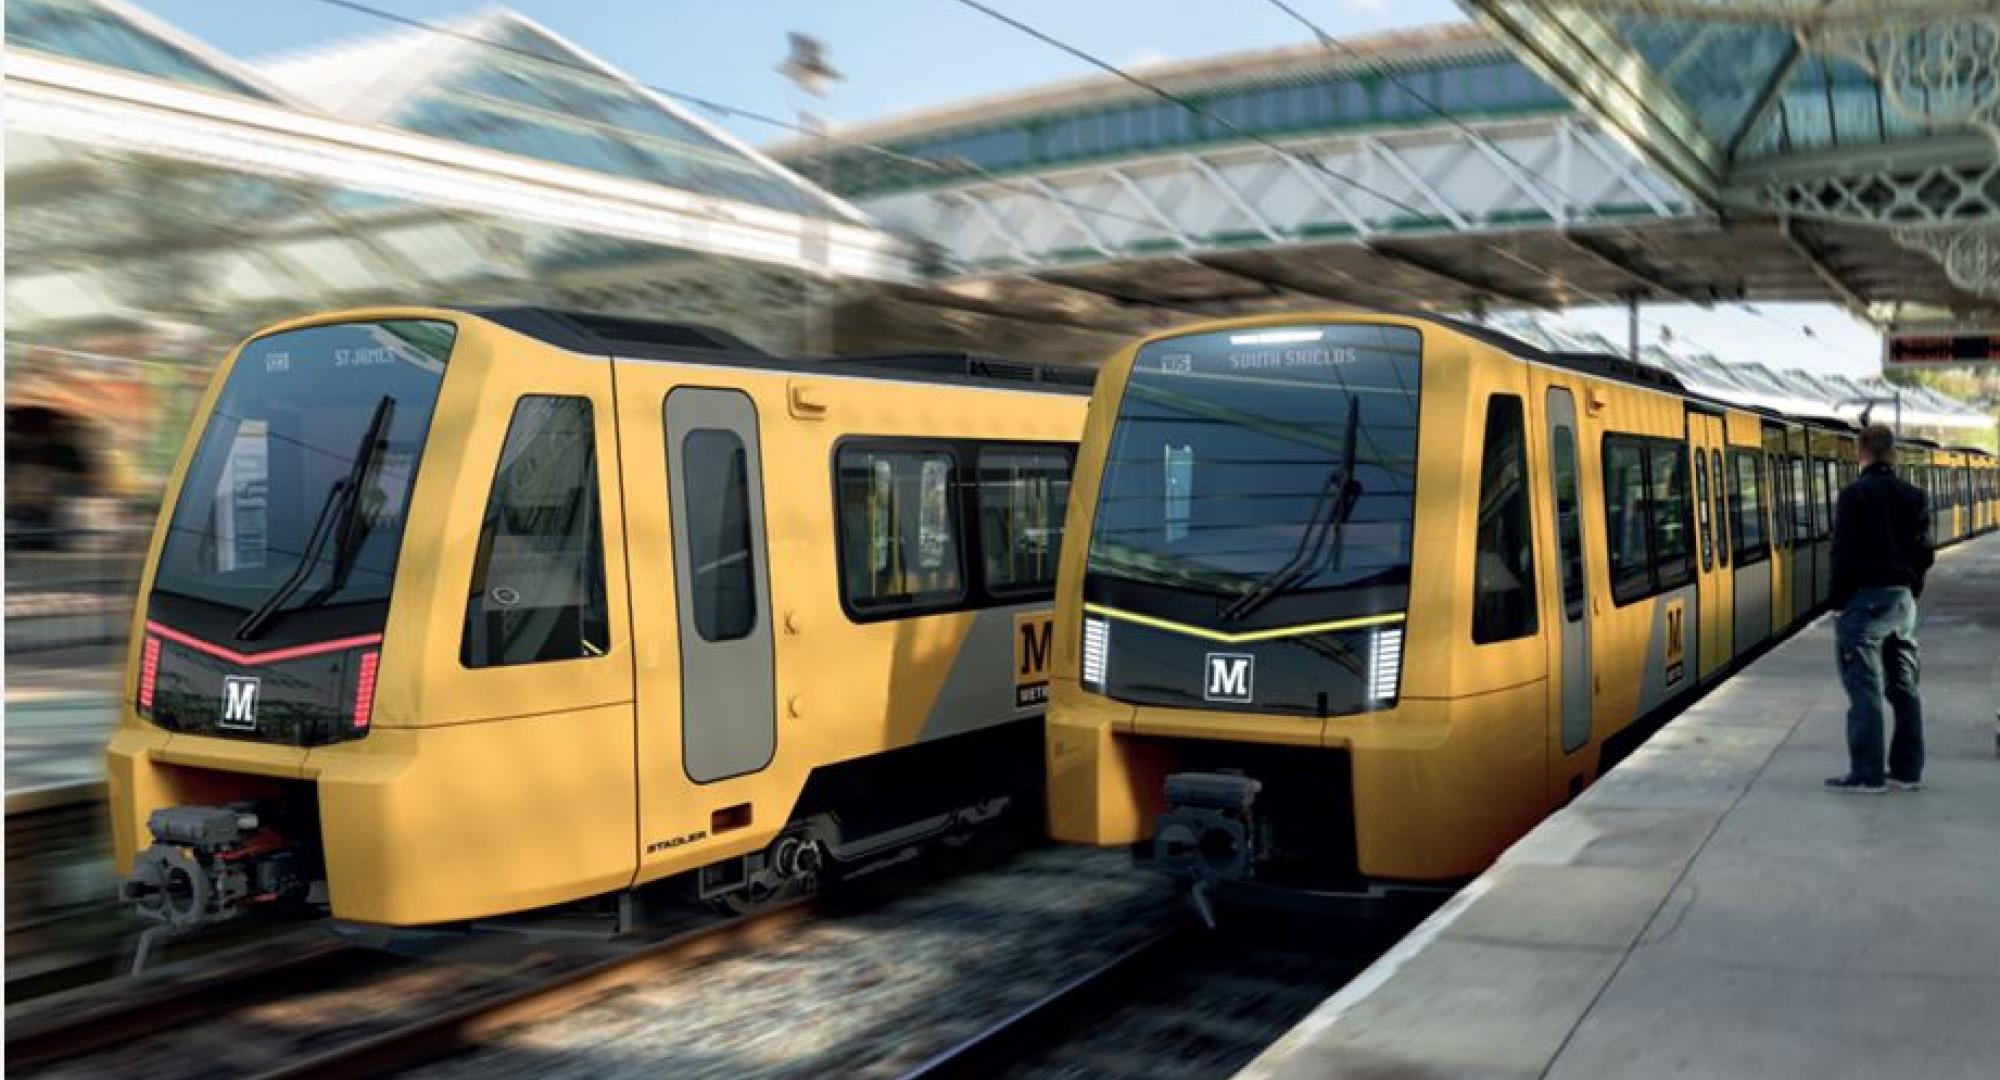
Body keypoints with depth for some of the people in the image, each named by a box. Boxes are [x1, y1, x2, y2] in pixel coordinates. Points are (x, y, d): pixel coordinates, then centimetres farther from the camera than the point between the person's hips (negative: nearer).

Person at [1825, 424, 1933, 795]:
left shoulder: (1855, 494, -11)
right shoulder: (1913, 495, 9)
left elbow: (1845, 554, -14)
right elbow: (1924, 551, 11)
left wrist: (1837, 601, -7)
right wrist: (1911, 591, 18)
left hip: (1866, 598, -7)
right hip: (1903, 599, 7)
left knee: (1865, 689, -5)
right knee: (1903, 686, 11)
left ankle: (1866, 775, -4)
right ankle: (1907, 771, 16)